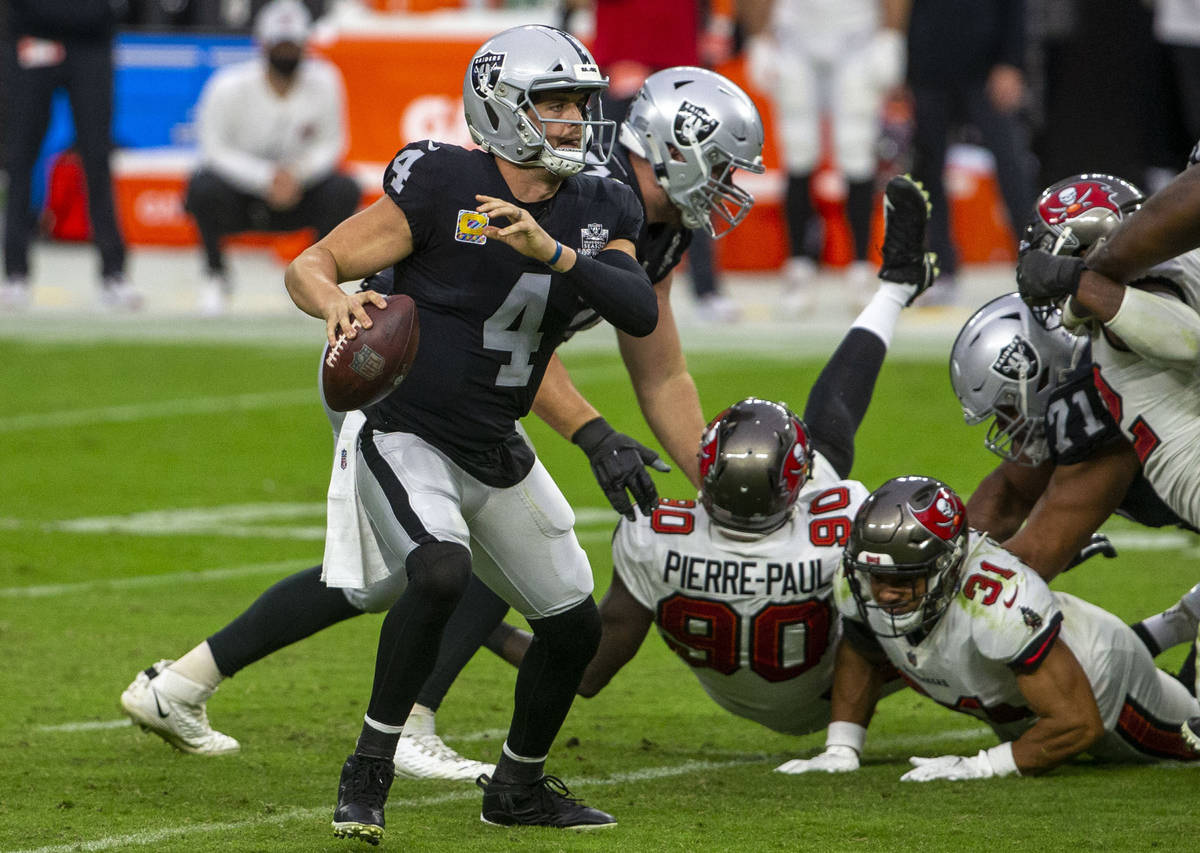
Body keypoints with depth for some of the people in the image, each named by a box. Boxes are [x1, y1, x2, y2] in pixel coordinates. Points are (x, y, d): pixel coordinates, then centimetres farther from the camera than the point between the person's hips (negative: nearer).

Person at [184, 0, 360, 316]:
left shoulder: (323, 81, -9)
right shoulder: (229, 87, -17)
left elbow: (331, 144, -2)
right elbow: (215, 150, -15)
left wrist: (297, 174, -23)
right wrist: (267, 179, -28)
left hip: (298, 192, 2)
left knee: (344, 191, -25)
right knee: (205, 187, -35)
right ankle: (216, 277, -8)